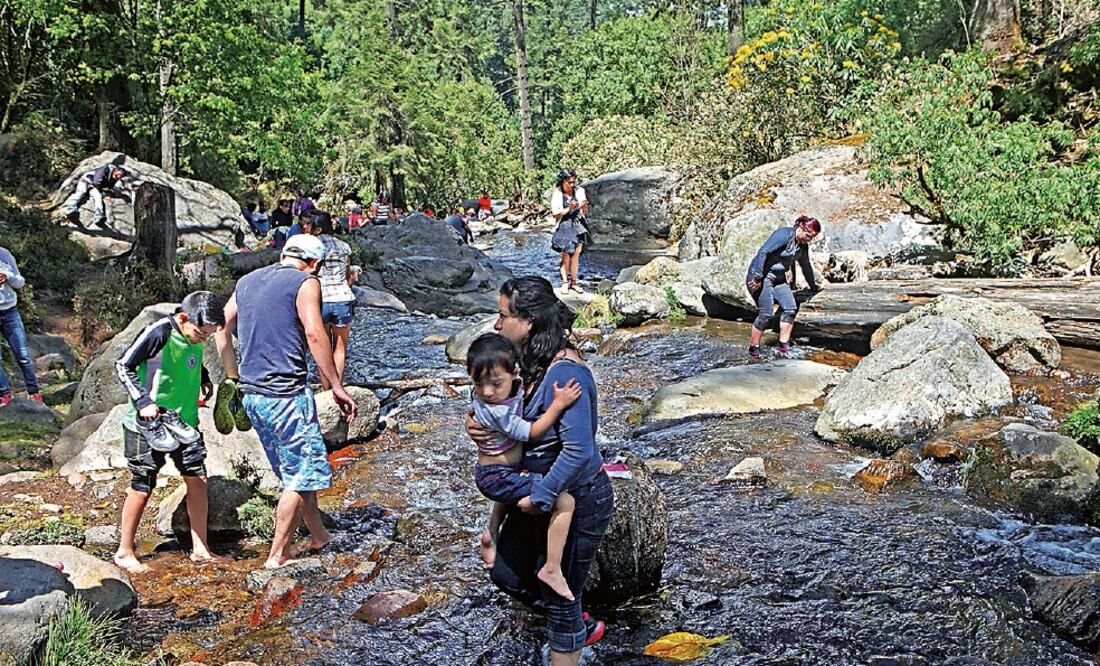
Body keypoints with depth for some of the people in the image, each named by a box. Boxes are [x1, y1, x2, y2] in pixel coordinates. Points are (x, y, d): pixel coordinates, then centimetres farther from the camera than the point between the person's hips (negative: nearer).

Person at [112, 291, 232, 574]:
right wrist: (143, 401, -23)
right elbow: (123, 365, -15)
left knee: (197, 479, 4)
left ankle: (200, 549, 14)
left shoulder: (196, 338, 1)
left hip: (185, 420, 7)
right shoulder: (158, 333, -20)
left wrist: (204, 380, 8)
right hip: (150, 423, -7)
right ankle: (124, 551, 19)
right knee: (142, 486, 2)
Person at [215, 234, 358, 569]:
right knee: (301, 475, 4)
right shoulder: (305, 282, -6)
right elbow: (314, 334, -18)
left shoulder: (247, 281, 15)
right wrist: (336, 387, -15)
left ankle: (319, 536, 33)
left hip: (251, 394, 8)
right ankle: (278, 555, 8)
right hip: (286, 394, -8)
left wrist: (235, 379, 22)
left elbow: (221, 330, 16)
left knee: (295, 469, 21)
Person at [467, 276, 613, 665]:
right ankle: (580, 627, 40)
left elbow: (578, 451, -33)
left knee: (559, 597, 7)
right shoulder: (532, 362, 0)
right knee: (506, 573, 20)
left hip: (577, 501, -9)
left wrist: (538, 498, -24)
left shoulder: (565, 373, -28)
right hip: (539, 492, 9)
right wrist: (477, 424, -10)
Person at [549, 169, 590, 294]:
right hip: (564, 227, -3)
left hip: (578, 226, 3)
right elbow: (555, 213, -10)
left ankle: (573, 282, 11)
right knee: (566, 256, -4)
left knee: (576, 255, 4)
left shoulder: (579, 191, 3)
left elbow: (585, 212, 9)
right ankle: (565, 282, 7)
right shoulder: (557, 194, -6)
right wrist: (569, 208, -19)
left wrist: (584, 206, -13)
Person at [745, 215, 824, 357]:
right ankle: (753, 349, -2)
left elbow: (806, 267, 26)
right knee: (766, 314, -14)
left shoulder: (803, 246, 9)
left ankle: (784, 345, 2)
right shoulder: (784, 235, -19)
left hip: (779, 278, 9)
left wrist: (813, 285, 37)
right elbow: (762, 252, -25)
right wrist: (757, 277, -27)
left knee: (790, 308, -6)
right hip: (761, 275, -9)